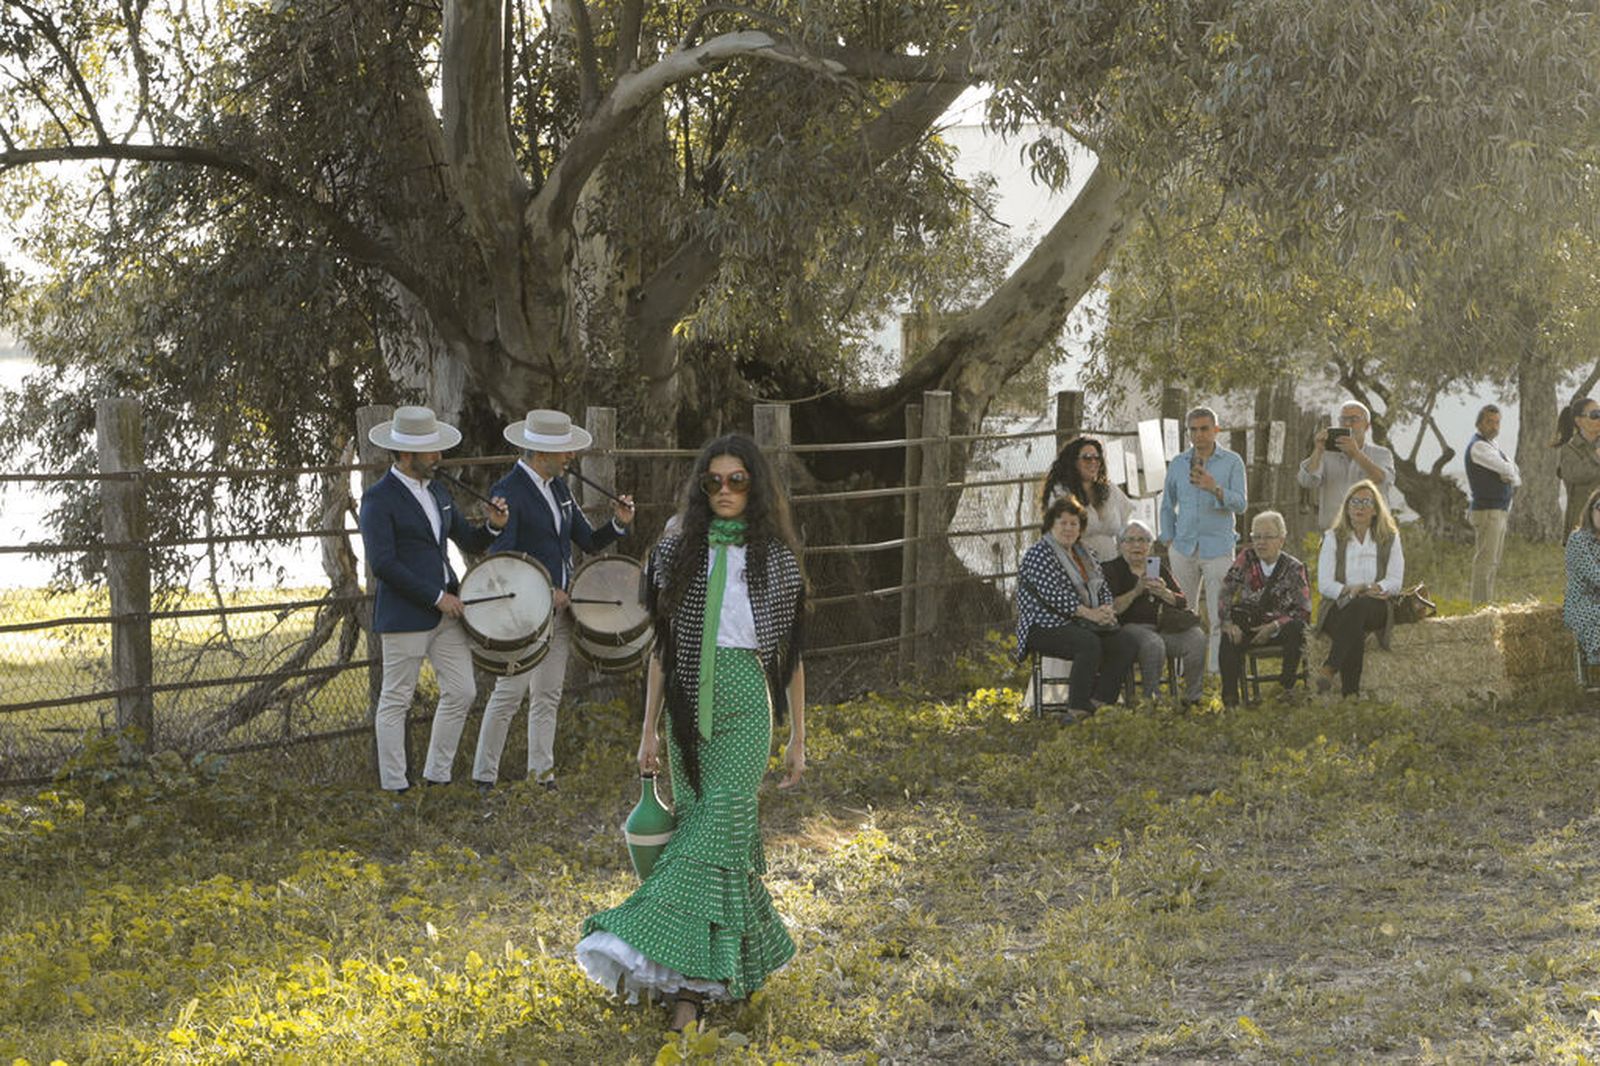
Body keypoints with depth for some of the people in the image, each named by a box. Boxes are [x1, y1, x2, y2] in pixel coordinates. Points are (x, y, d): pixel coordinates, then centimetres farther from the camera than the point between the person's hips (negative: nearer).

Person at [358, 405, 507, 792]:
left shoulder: (435, 491, 14)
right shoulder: (379, 499, -11)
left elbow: (467, 540, 21)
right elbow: (382, 564, -17)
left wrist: (493, 526, -1)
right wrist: (436, 597, -16)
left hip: (445, 612, 8)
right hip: (405, 615, -8)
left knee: (461, 692, 6)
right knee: (396, 702, 0)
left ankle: (437, 776, 18)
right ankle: (394, 788, 6)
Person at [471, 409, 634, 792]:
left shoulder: (558, 488, 12)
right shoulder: (509, 491, -14)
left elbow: (588, 541, 14)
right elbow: (500, 558, -19)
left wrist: (618, 523, -5)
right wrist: (543, 592, -20)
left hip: (560, 607, 8)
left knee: (548, 696, 10)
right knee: (509, 694, -4)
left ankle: (542, 775, 16)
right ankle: (484, 777, 3)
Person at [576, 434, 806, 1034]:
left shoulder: (776, 558, 1)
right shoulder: (677, 552, 5)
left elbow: (791, 654, 6)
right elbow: (661, 647, 7)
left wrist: (798, 738, 5)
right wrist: (649, 731, 4)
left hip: (746, 709, -3)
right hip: (689, 706, 3)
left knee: (715, 831, -11)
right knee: (724, 832, 6)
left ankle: (683, 982, -14)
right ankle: (751, 956, 21)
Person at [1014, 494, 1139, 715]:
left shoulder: (1085, 555, 20)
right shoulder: (1038, 555, -6)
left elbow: (1104, 589, 18)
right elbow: (1054, 594, -17)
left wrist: (1105, 610, -6)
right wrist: (1089, 613, -21)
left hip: (1083, 624, 8)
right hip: (1046, 628, -8)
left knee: (1126, 644, -15)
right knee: (1089, 643, -35)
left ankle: (1099, 703, -18)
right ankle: (1077, 710, -35)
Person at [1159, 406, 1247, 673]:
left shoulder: (1232, 462, 1)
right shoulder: (1178, 463, 10)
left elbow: (1240, 504, -8)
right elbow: (1167, 505, 17)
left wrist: (1215, 489, -25)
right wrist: (1169, 541, 8)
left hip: (1218, 548, -3)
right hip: (1184, 548, 3)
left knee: (1218, 616, -4)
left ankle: (1215, 670, 0)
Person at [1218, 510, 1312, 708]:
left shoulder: (1293, 568, -3)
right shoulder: (1246, 558, 1)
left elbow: (1303, 611, -8)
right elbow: (1226, 593, -2)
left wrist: (1273, 627, -19)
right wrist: (1228, 622, -17)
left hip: (1281, 627, 0)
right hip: (1248, 623, 0)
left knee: (1296, 628, -32)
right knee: (1229, 638, -31)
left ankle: (1287, 686, -17)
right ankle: (1230, 698, -26)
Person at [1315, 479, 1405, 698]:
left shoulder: (1390, 538, 12)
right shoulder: (1333, 538, 10)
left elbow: (1395, 583, 3)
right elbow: (1324, 584, 0)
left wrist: (1373, 589, -18)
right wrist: (1351, 591, -17)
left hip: (1376, 608, 0)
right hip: (1339, 610, 0)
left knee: (1361, 606, -38)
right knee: (1355, 633, -37)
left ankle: (1329, 669, -43)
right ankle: (1350, 692, -38)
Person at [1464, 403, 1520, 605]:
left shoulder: (1490, 445, 19)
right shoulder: (1478, 446, -13)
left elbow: (1514, 471, 13)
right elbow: (1507, 470, -19)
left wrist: (1510, 475, -9)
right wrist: (1513, 476, 1)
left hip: (1499, 511, 10)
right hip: (1487, 511, -10)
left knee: (1492, 562, 13)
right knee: (1485, 561, -11)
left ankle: (1487, 604, 19)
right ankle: (1480, 606, -12)